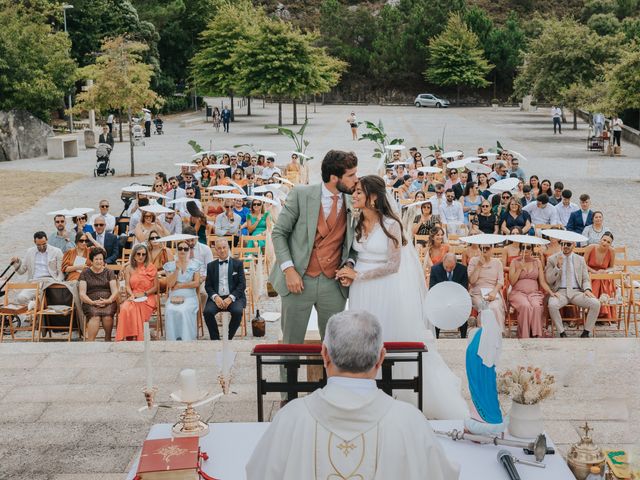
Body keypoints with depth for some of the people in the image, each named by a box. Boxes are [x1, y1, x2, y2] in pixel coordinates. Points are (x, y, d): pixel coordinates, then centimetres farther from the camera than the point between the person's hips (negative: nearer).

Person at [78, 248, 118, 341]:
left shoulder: (109, 272, 16)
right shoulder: (85, 273, 13)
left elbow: (115, 291, 7)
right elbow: (82, 294, 4)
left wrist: (108, 300, -14)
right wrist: (93, 302, -14)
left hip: (108, 301, 1)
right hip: (90, 303, -1)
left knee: (107, 315, -33)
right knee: (95, 316, -35)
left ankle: (108, 340, -15)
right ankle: (90, 341, -37)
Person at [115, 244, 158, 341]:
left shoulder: (151, 268, 5)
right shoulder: (129, 268, 10)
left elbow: (155, 287, 5)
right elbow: (127, 286, 5)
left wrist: (144, 294, -9)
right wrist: (132, 295, -14)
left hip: (147, 299, -2)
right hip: (133, 298, 2)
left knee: (134, 309, -32)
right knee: (125, 308, -31)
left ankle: (135, 337, -23)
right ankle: (129, 337, -26)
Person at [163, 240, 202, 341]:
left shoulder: (194, 264, 9)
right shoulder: (170, 265, 11)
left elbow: (196, 283, -1)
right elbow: (170, 284, -1)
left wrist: (179, 285, -4)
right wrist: (177, 269, -9)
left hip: (190, 297, -1)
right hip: (174, 298, 1)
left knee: (184, 311, -33)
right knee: (170, 311, -31)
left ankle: (186, 339, -25)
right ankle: (173, 340, -22)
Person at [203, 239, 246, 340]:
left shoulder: (238, 263, 10)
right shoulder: (211, 266, 16)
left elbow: (242, 284, 2)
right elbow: (208, 286, 11)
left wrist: (231, 298, -12)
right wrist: (215, 297, -10)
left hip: (234, 297, -1)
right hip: (217, 297, 2)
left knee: (237, 311, -32)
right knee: (207, 312, -28)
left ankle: (228, 338, -12)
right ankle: (215, 339, -12)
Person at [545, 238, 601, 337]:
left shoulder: (580, 260, 14)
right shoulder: (552, 259, 7)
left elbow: (586, 279, 14)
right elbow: (549, 280, 2)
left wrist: (587, 289, -8)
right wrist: (558, 267, -13)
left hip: (576, 292, 2)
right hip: (560, 292, -2)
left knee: (596, 304, -24)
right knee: (552, 305, -36)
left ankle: (586, 333, -9)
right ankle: (562, 333, -18)